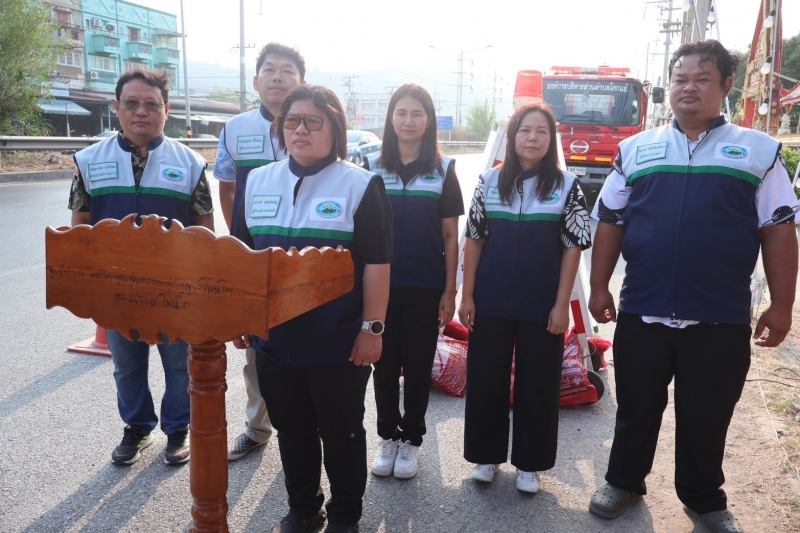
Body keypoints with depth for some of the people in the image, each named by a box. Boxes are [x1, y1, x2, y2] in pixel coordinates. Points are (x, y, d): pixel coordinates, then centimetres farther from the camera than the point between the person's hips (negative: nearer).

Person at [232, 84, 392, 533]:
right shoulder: (257, 182, 7)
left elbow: (376, 263, -10)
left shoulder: (361, 185, -7)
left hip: (339, 344, -4)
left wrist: (372, 328, -12)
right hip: (274, 339, 5)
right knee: (292, 430, 19)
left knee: (342, 434, 12)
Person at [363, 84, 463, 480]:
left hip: (425, 289, -1)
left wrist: (449, 291, -2)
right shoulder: (372, 167, 3)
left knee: (418, 366, 10)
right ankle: (387, 436, 28)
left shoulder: (443, 170, 1)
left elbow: (451, 236, 2)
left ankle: (411, 439, 26)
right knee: (385, 364, 10)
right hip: (380, 286, 1)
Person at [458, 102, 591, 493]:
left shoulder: (567, 186, -1)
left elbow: (572, 248, -1)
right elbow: (474, 240, 4)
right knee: (485, 380, 9)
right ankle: (487, 454, 27)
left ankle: (529, 462, 25)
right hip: (490, 302, 2)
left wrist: (561, 304, -6)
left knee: (538, 385, 8)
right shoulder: (489, 181, 3)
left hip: (542, 306, -1)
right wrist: (467, 295, 0)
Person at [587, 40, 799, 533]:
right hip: (641, 312, 1)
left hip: (721, 318, -1)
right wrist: (599, 287, 4)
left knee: (706, 418, 14)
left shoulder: (760, 151, 2)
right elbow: (609, 223, 7)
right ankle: (624, 482, 36)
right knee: (636, 408, 16)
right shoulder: (635, 149, 5)